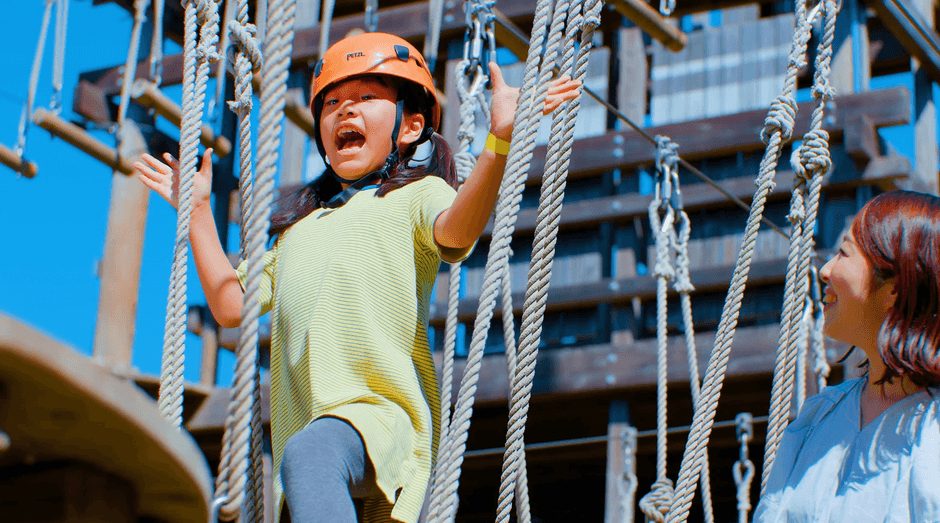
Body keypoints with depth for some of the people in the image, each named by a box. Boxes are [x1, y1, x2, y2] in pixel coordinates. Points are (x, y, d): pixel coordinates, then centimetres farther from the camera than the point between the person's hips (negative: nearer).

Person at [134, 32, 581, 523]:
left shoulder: (415, 193, 11)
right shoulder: (302, 223, 32)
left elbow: (456, 231, -13)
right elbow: (231, 305, 30)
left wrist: (499, 140, -29)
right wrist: (197, 211, 33)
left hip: (383, 410, -7)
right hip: (304, 427, 7)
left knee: (309, 455, -38)